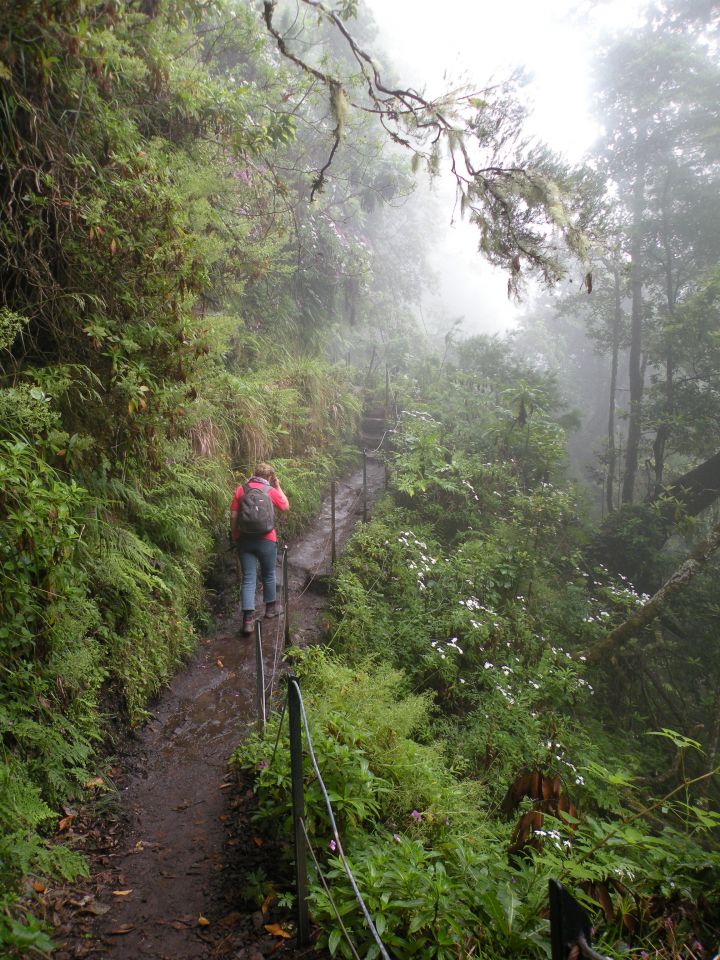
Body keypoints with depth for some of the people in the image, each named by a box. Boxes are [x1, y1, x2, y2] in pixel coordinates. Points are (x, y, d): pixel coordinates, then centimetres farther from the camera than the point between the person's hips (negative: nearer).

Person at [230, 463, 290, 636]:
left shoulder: (241, 489, 0)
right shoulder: (272, 491, -2)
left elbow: (233, 516, -1)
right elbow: (286, 506, 16)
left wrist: (234, 536, 10)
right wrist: (278, 486, 20)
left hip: (244, 540, 1)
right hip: (266, 540, -1)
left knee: (248, 578, 1)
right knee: (268, 575, 19)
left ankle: (248, 618, -7)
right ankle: (270, 607, 35)